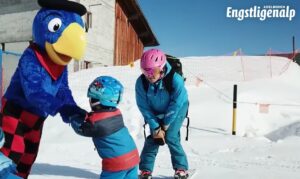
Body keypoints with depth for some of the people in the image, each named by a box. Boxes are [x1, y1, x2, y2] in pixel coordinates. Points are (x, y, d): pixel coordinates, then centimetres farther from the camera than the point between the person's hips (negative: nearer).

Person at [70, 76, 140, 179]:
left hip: (116, 162, -7)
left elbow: (81, 128, 2)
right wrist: (82, 114, 11)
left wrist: (73, 115, 17)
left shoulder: (96, 122, -19)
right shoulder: (116, 113, 4)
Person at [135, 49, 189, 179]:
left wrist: (165, 125, -15)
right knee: (152, 138, -6)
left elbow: (176, 105, -23)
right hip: (155, 113, 3)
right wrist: (155, 128, -18)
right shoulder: (141, 82, -26)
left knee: (171, 137, -13)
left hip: (176, 111, -2)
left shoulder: (175, 80, -34)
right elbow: (144, 107, -18)